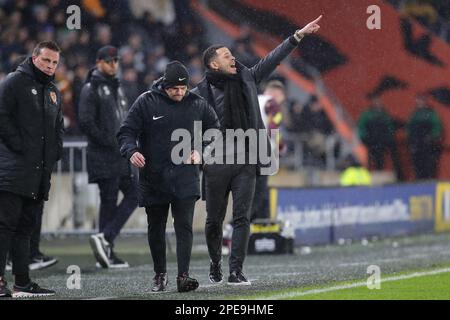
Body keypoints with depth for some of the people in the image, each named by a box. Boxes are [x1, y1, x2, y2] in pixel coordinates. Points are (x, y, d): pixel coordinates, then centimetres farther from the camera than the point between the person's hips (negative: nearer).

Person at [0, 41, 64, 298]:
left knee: (25, 226, 10)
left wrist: (54, 153, 11)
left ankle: (22, 283, 12)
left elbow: (58, 126, 28)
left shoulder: (53, 91, 21)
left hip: (39, 171, 8)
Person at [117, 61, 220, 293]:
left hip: (185, 178, 0)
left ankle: (183, 276, -15)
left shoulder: (197, 104, 3)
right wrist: (131, 151, -23)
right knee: (156, 229, 10)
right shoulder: (146, 103, -3)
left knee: (184, 227, -11)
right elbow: (126, 132, -3)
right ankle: (160, 275, 24)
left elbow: (215, 131, 16)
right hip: (153, 178, 0)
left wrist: (200, 151, -1)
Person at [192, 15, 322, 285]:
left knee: (242, 218, -4)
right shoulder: (201, 93, -4)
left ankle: (236, 271, -4)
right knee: (215, 220, 7)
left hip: (246, 163, 3)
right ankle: (216, 266, 28)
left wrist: (298, 36, 8)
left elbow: (272, 60, 11)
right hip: (217, 164, -3)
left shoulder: (246, 79, 9)